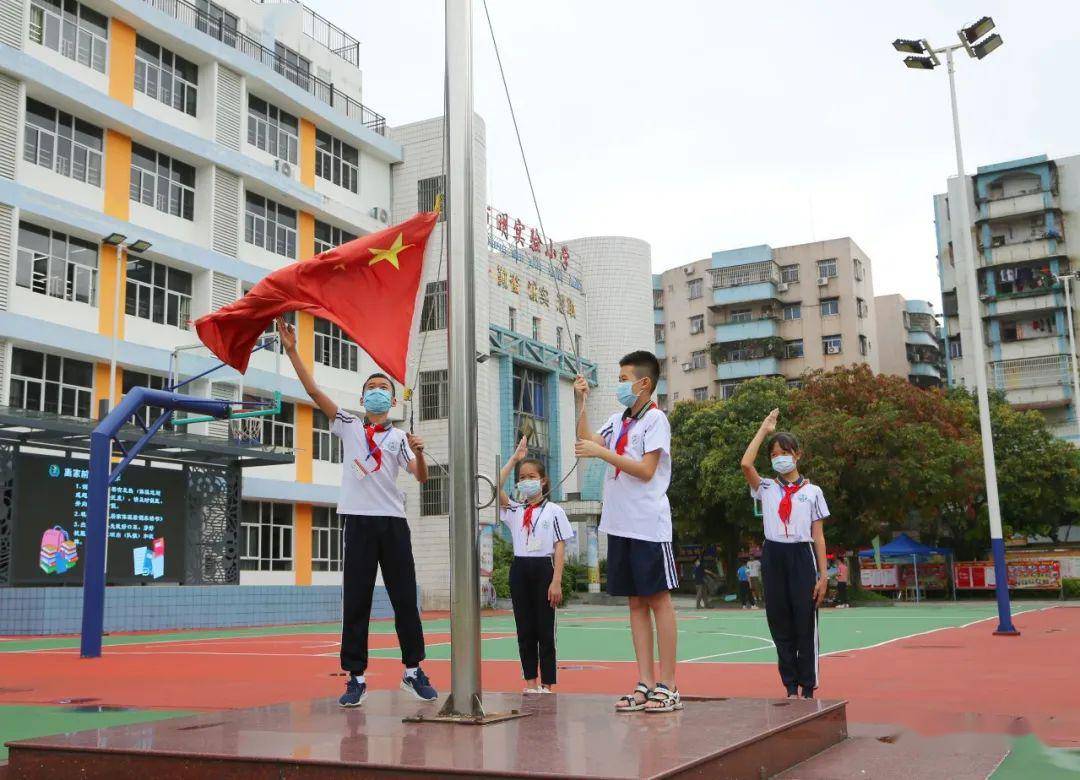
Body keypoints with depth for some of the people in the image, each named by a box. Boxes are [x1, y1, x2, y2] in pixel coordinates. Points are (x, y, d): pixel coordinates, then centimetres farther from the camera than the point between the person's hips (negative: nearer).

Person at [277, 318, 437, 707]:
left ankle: (414, 671, 13)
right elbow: (314, 391, 3)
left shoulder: (400, 437, 11)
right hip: (359, 520, 0)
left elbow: (421, 477, 0)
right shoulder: (348, 427, 11)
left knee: (405, 599, 2)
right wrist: (292, 351, -3)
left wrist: (419, 453, -20)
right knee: (355, 602, 0)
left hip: (393, 522, 0)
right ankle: (356, 677, 6)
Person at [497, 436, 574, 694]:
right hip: (519, 569, 3)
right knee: (525, 631, 6)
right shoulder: (514, 511, 9)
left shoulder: (553, 511, 1)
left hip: (543, 569, -3)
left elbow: (560, 547, -3)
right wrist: (515, 458, -1)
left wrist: (557, 582, -12)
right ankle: (531, 684, 14)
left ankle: (546, 685, 6)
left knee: (545, 631, 0)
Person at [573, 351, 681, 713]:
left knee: (659, 599, -3)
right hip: (620, 524, 7)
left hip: (648, 525, -7)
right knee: (636, 602, 7)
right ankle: (645, 683, 11)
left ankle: (668, 685, 2)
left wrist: (601, 452, -17)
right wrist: (581, 401, 8)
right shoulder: (619, 419, 16)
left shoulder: (655, 419, -6)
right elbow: (587, 441, 12)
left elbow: (646, 470, -15)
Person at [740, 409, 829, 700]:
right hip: (774, 556, 2)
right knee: (780, 626, 4)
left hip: (802, 556, -1)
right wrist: (764, 430, -2)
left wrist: (823, 575, -2)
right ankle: (790, 687, 13)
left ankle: (808, 687, 8)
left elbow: (818, 536, 5)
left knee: (805, 625, -1)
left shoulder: (812, 491, 6)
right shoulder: (766, 489, 8)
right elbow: (746, 464, -11)